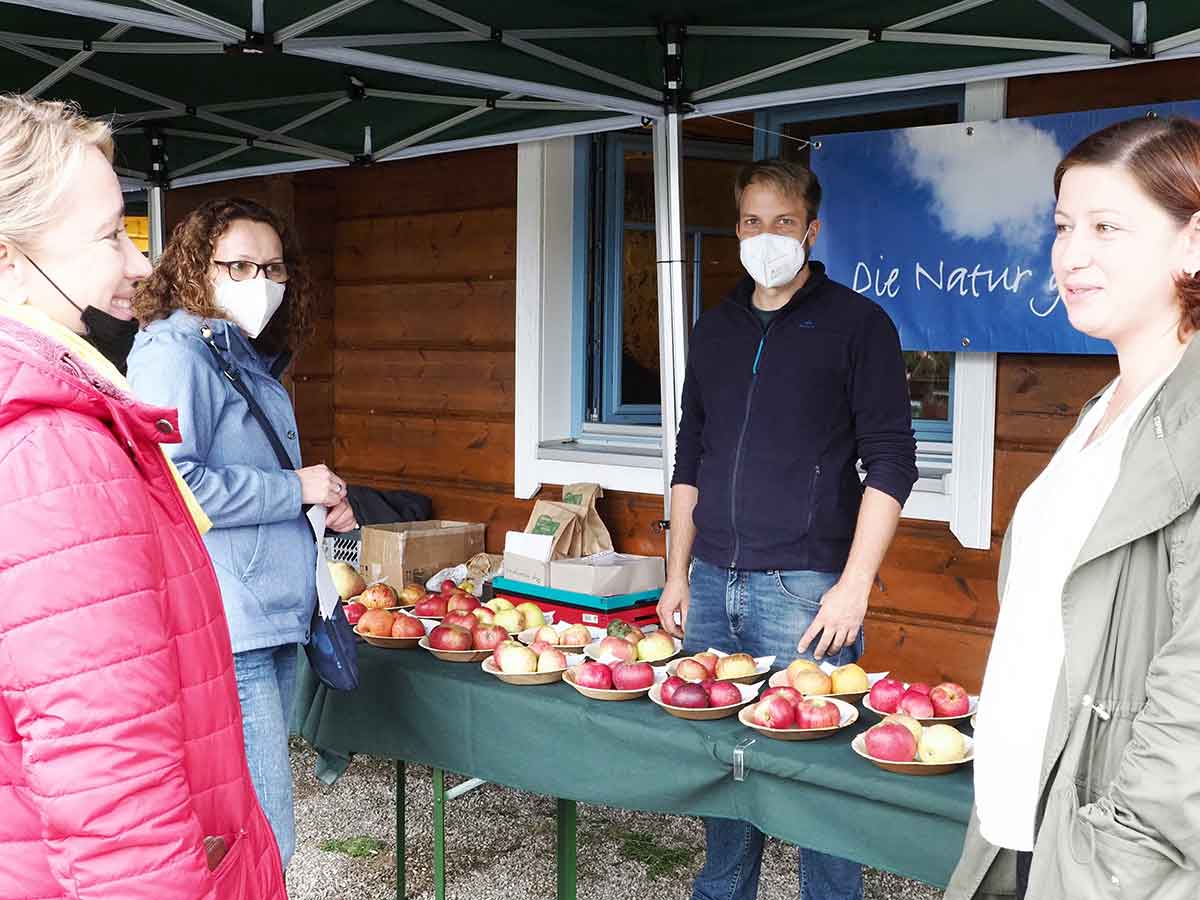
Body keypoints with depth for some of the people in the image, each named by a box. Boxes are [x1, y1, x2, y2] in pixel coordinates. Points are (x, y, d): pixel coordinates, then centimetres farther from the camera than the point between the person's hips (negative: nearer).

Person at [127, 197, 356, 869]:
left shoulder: (250, 359, 18)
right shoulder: (175, 350, -11)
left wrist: (322, 505, 12)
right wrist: (296, 488, -14)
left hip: (270, 621, 10)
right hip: (225, 634, -10)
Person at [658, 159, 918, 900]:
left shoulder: (857, 324, -2)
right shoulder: (716, 329, 13)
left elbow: (891, 461, -6)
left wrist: (853, 586, -14)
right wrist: (679, 575, 14)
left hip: (805, 588, -5)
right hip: (713, 586, 5)